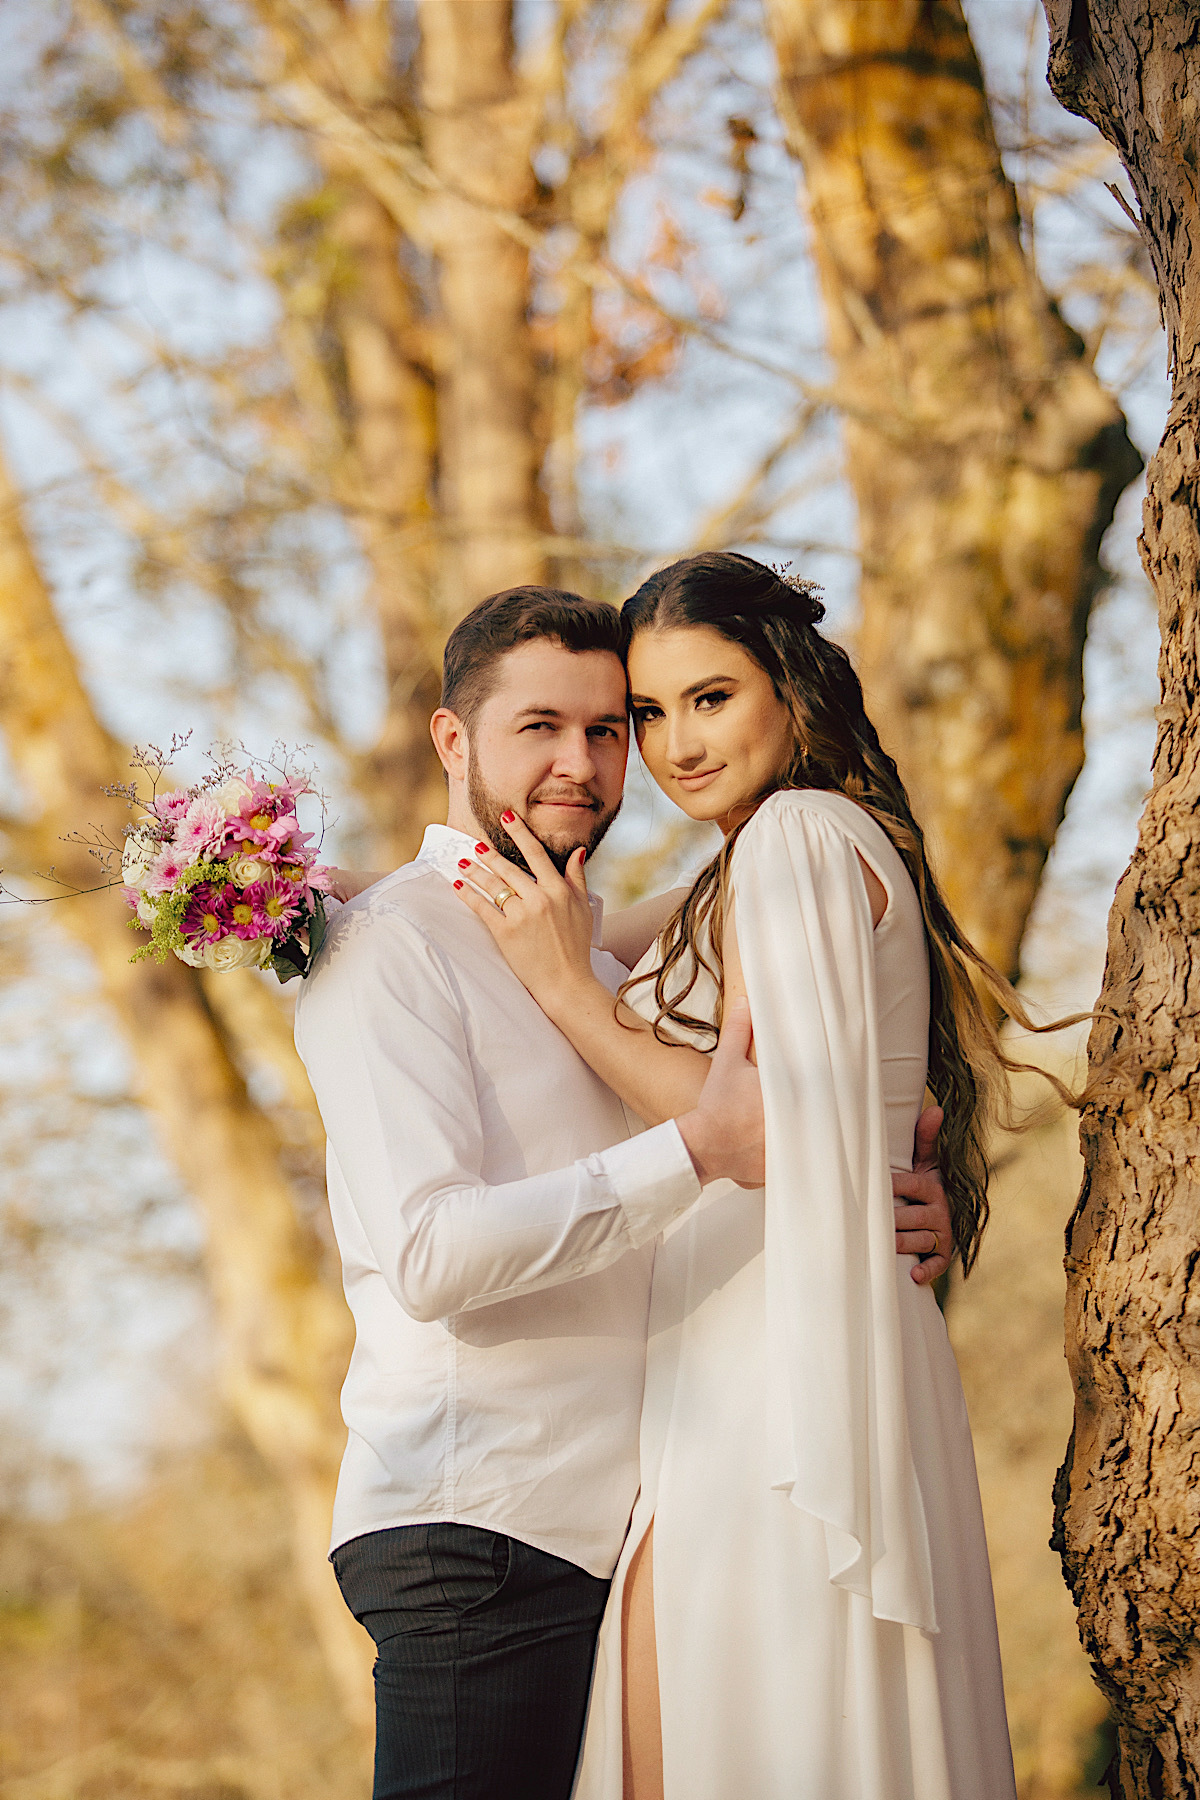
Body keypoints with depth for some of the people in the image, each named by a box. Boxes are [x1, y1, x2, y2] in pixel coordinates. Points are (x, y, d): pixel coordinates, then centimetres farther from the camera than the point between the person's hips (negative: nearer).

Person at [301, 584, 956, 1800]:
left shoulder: (603, 977, 22)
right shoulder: (387, 945, -6)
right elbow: (430, 1255, -19)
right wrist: (698, 1148, -22)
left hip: (609, 1527, 8)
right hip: (474, 1520, -8)